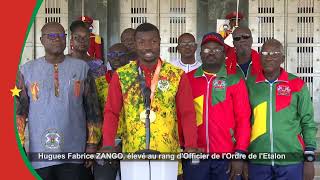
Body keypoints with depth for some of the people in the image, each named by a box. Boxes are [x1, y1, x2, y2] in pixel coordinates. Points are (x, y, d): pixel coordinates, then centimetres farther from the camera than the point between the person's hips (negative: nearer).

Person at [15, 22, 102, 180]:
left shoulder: (81, 68, 5)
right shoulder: (27, 70, 5)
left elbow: (92, 108, 5)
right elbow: (19, 110, 4)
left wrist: (92, 144, 2)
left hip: (74, 153, 0)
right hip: (39, 154, 0)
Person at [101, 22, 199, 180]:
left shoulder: (177, 75, 0)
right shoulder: (121, 76, 1)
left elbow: (187, 113, -2)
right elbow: (111, 112, -1)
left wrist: (191, 146, -14)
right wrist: (108, 145, -14)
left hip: (168, 154, 0)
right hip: (132, 154, 0)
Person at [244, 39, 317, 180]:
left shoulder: (297, 85, 2)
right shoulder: (250, 85, 3)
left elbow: (308, 123, 4)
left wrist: (309, 159, -1)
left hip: (291, 161, 0)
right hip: (257, 162, 1)